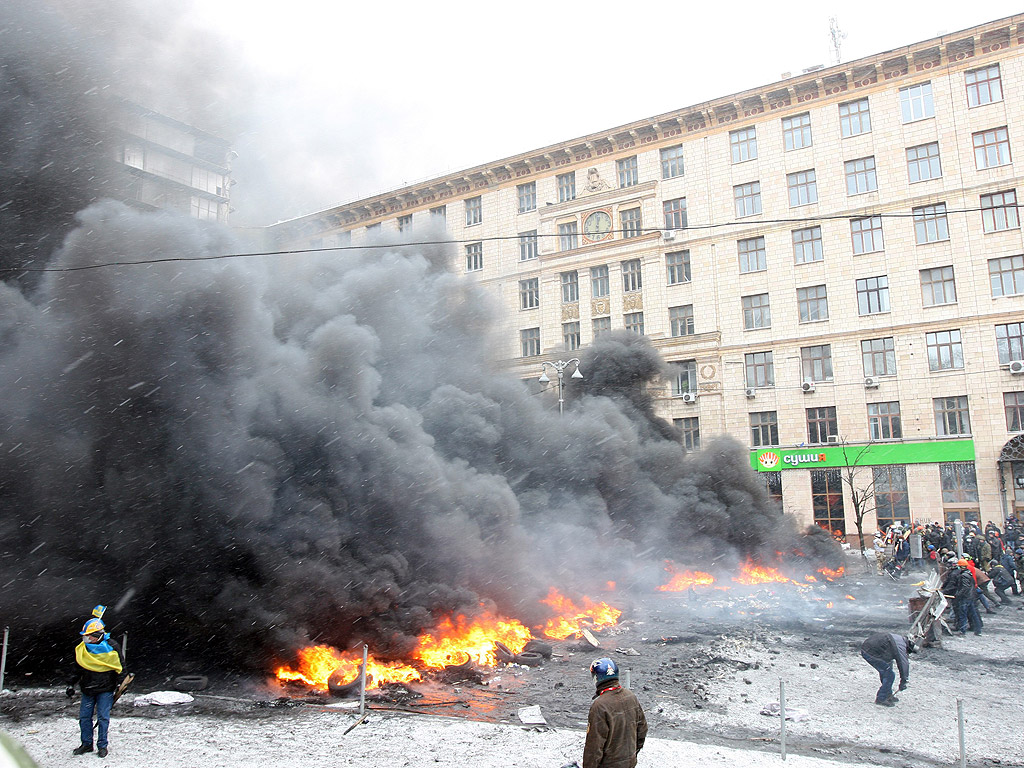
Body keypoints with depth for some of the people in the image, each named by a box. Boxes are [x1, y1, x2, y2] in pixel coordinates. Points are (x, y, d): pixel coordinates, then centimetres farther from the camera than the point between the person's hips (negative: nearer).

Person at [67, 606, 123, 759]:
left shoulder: (112, 647, -9)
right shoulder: (81, 648, 4)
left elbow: (120, 666, 0)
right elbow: (77, 669, 17)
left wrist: (118, 685, -2)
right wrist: (71, 684, 8)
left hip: (105, 689, -4)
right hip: (87, 690, 4)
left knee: (103, 717, -3)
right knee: (84, 717, 5)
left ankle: (102, 745, 9)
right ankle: (86, 744, 21)